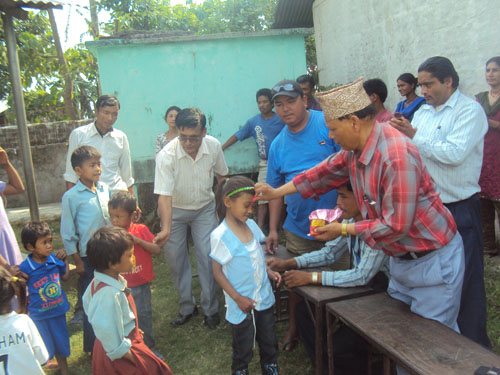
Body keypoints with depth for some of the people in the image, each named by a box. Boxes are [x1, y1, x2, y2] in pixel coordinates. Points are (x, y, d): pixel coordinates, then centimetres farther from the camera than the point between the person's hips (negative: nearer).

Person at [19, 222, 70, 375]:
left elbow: (65, 277, 9)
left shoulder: (54, 259, -8)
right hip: (38, 315, -4)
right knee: (45, 350, 10)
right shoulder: (25, 267, -19)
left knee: (61, 344, 20)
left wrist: (65, 260, 1)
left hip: (58, 311, 4)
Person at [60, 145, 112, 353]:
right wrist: (78, 261, -6)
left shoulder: (105, 189, 2)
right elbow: (67, 233, -8)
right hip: (89, 257, -5)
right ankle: (93, 346, 27)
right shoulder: (72, 197, -12)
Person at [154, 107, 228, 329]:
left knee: (207, 257, -5)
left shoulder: (213, 146, -18)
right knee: (175, 259, 6)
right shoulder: (166, 155, -29)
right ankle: (187, 306, 26)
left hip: (204, 207, 1)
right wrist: (166, 229, -44)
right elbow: (164, 195, -32)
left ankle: (210, 308, 14)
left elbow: (221, 174, 2)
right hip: (175, 211, -1)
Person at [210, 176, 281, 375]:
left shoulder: (251, 224, -1)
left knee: (269, 341, 22)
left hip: (264, 297, 6)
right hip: (242, 304, -6)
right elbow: (217, 271, -14)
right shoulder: (220, 235, -20)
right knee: (243, 347, 14)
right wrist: (238, 298, -17)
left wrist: (269, 272, -3)